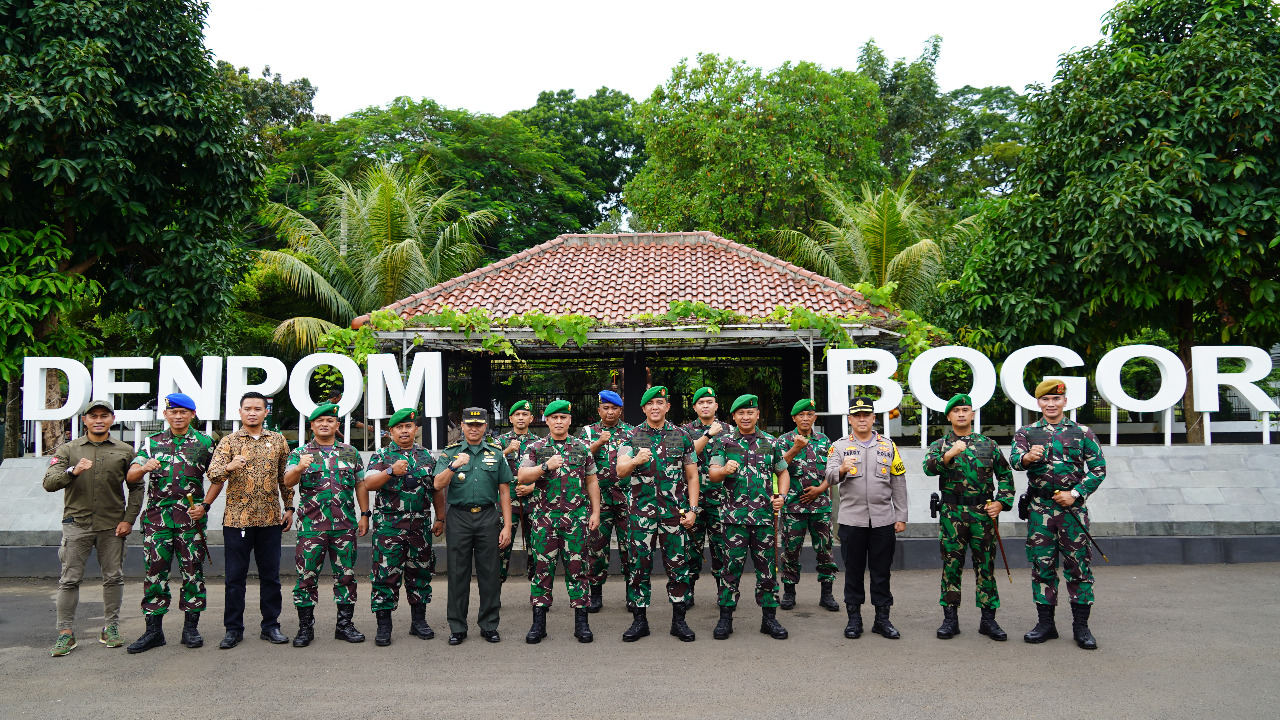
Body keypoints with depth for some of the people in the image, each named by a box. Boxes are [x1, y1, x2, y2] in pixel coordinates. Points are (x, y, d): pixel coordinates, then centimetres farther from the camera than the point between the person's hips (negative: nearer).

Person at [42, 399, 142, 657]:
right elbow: (49, 483, -4)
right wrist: (72, 471, -23)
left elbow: (136, 488, 9)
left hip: (112, 526, 1)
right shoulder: (67, 449, 6)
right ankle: (66, 633, 7)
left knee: (113, 578, 5)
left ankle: (111, 628, 15)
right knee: (70, 579, 0)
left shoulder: (125, 451, 7)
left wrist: (128, 519, 1)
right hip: (77, 523, -1)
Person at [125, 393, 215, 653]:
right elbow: (131, 477, 3)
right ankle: (153, 630, 9)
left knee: (192, 572, 2)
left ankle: (191, 627, 11)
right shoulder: (152, 442, 10)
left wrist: (205, 505, -3)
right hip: (157, 516, 1)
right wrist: (144, 468, -19)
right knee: (154, 572, 2)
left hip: (191, 517, -1)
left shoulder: (205, 443, 7)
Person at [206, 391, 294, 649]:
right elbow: (213, 473, -10)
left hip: (270, 519, 2)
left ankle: (271, 625, 16)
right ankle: (233, 628, 14)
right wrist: (229, 467, -31)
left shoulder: (278, 441, 9)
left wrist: (289, 507, 10)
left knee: (270, 574, 6)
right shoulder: (228, 442, 3)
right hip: (236, 518, -1)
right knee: (235, 576, 4)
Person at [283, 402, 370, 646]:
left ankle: (345, 624, 16)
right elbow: (288, 481, -10)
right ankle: (305, 627, 11)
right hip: (311, 525, -2)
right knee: (307, 575, 1)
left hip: (345, 525, 2)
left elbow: (361, 485, 13)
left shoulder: (350, 453, 11)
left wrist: (364, 514, 7)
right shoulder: (300, 453, 5)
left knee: (346, 575, 6)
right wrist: (299, 468, -30)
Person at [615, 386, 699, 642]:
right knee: (639, 565, 3)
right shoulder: (632, 436, 4)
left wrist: (692, 509, 1)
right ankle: (639, 619, 13)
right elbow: (620, 471, -8)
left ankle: (679, 620, 14)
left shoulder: (682, 436, 7)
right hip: (641, 512, 0)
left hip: (675, 511, 0)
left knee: (678, 564, 3)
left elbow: (692, 476, 9)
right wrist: (636, 461, -30)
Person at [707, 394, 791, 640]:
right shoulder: (724, 441, 4)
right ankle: (725, 618, 9)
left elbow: (783, 472, 20)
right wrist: (724, 470, -24)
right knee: (732, 566, -1)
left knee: (767, 566, 6)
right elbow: (712, 474, -2)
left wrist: (781, 495, 3)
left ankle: (769, 617, 16)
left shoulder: (771, 442, 10)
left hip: (765, 515, 2)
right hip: (734, 515, -2)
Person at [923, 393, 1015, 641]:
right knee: (951, 565, 3)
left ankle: (988, 619, 12)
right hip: (951, 514, -1)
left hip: (983, 514, 1)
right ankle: (950, 619, 11)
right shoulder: (940, 445, 6)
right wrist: (949, 454, -31)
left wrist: (1001, 502, 2)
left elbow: (1005, 475, 15)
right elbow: (929, 467, -14)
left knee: (985, 565, 4)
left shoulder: (988, 444, 11)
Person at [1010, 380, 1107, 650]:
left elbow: (1099, 469, 5)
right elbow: (1015, 457, -12)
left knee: (1078, 566, 2)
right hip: (1040, 511, 1)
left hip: (1073, 509, -1)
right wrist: (1027, 457, -36)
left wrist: (1075, 494, -8)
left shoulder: (1082, 433, 7)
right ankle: (1045, 623, 15)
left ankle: (1081, 626, 11)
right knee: (1042, 566, 5)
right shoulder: (1026, 433, 7)